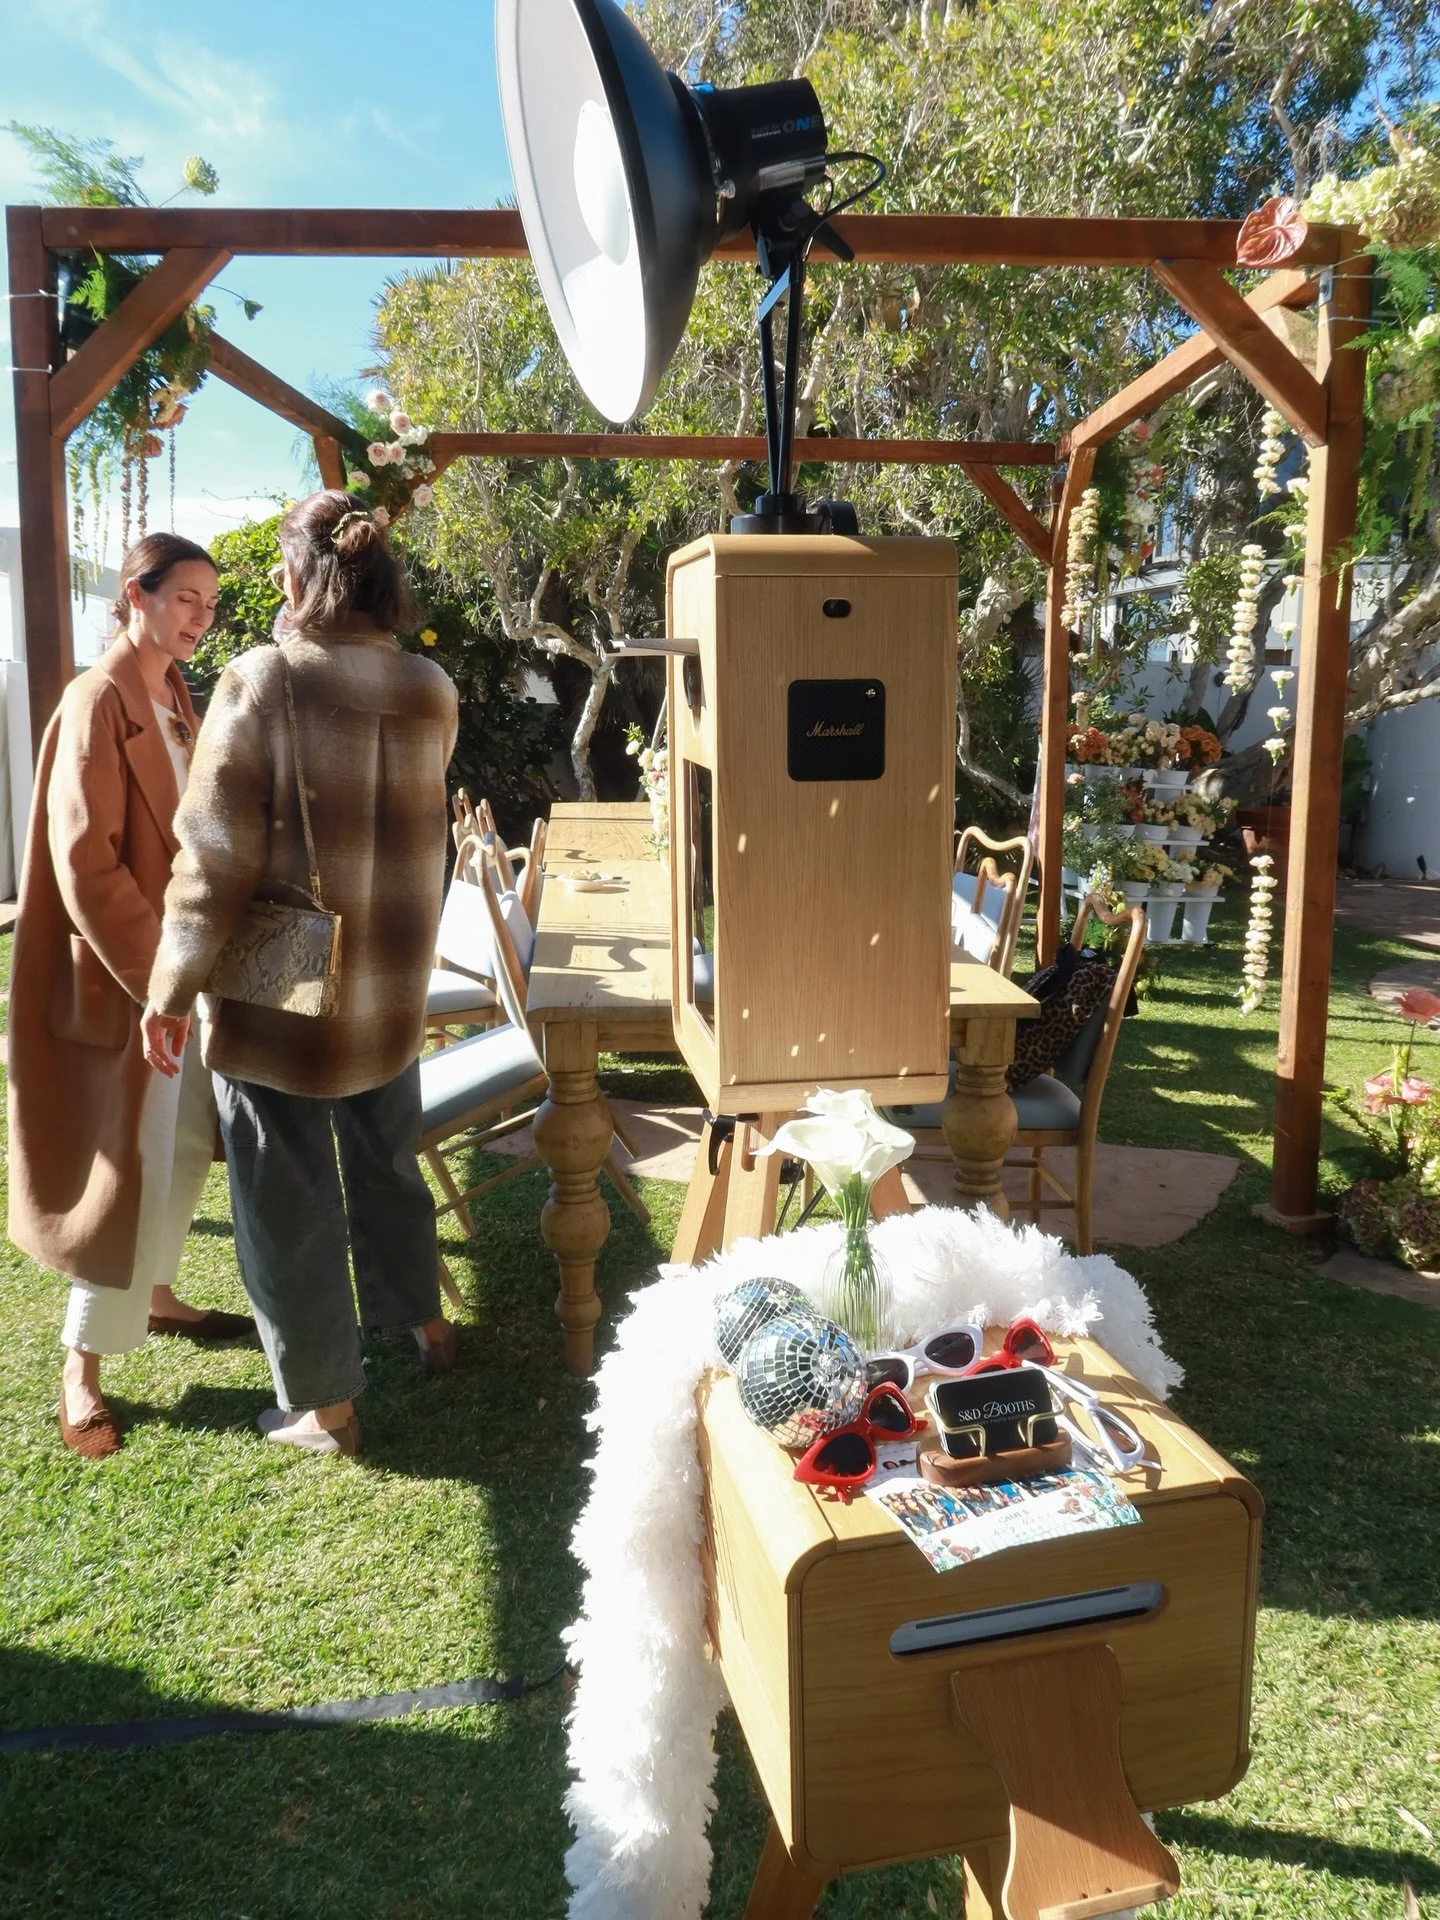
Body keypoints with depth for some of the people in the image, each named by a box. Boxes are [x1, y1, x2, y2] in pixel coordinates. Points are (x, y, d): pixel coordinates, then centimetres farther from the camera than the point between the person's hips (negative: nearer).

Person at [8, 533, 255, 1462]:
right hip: (128, 973, -8)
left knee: (187, 1144, 17)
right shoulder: (98, 702, -16)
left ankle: (157, 1296, 36)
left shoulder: (177, 699, 10)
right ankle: (82, 1365, 12)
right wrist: (159, 974, -20)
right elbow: (85, 862, -20)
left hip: (188, 958, 8)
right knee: (132, 1163, -2)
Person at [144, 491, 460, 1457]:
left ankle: (325, 1407, 25)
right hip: (394, 989, 5)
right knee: (388, 1161, 27)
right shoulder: (432, 690, -3)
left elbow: (217, 856, -16)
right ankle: (427, 1324, 45)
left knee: (290, 1202, 11)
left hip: (281, 998, -5)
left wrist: (172, 989, -7)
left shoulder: (260, 682, -17)